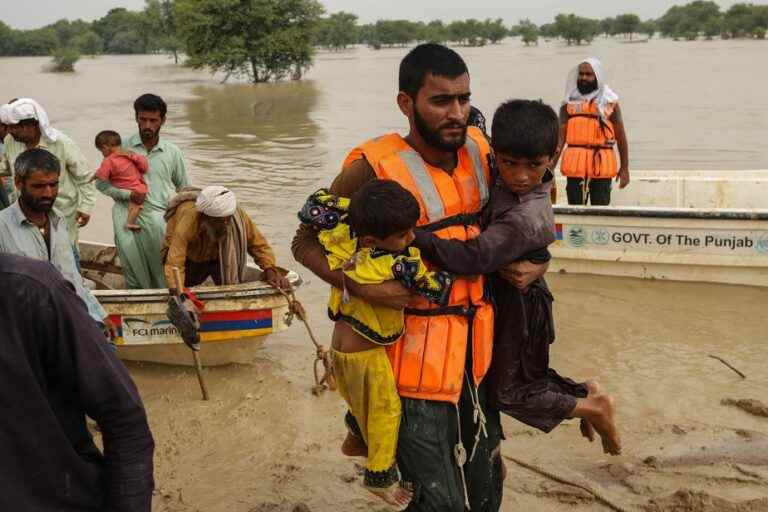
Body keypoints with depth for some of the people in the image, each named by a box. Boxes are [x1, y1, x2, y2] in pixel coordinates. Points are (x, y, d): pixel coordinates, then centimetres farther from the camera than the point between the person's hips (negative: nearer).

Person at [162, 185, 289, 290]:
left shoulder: (238, 216, -31)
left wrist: (270, 269, -36)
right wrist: (177, 290, -62)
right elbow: (174, 263, -47)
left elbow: (258, 245, -19)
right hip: (189, 258, -2)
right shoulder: (187, 221, -42)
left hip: (220, 256, 2)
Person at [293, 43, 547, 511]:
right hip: (416, 357, -6)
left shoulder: (479, 150, 1)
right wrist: (359, 286, -22)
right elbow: (306, 243, -6)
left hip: (477, 351, 6)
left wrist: (536, 263, -1)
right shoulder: (375, 168, -16)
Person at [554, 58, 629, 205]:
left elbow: (621, 137, 5)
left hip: (602, 166, -1)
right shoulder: (569, 103, 7)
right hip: (575, 166, 1)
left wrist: (625, 167, 3)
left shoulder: (610, 102, 3)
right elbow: (560, 136, 2)